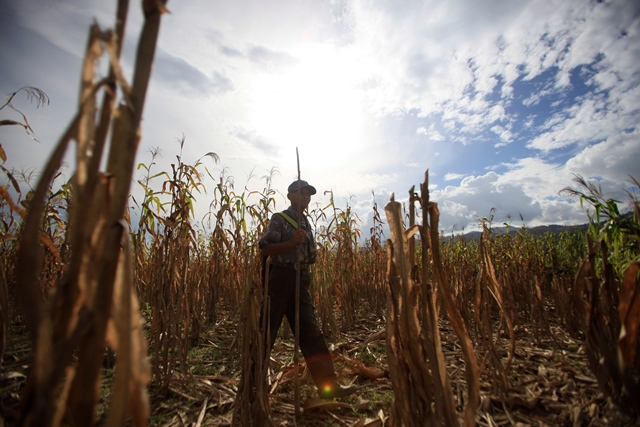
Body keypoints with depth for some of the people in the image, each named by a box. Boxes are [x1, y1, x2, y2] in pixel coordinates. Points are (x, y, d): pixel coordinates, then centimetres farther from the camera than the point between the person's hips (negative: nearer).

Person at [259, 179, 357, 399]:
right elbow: (265, 249, -14)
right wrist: (292, 242, -23)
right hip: (280, 277, -6)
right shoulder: (279, 219, -3)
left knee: (311, 331, 5)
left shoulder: (306, 223, 18)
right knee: (266, 331, 3)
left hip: (300, 280, 7)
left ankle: (328, 384, 10)